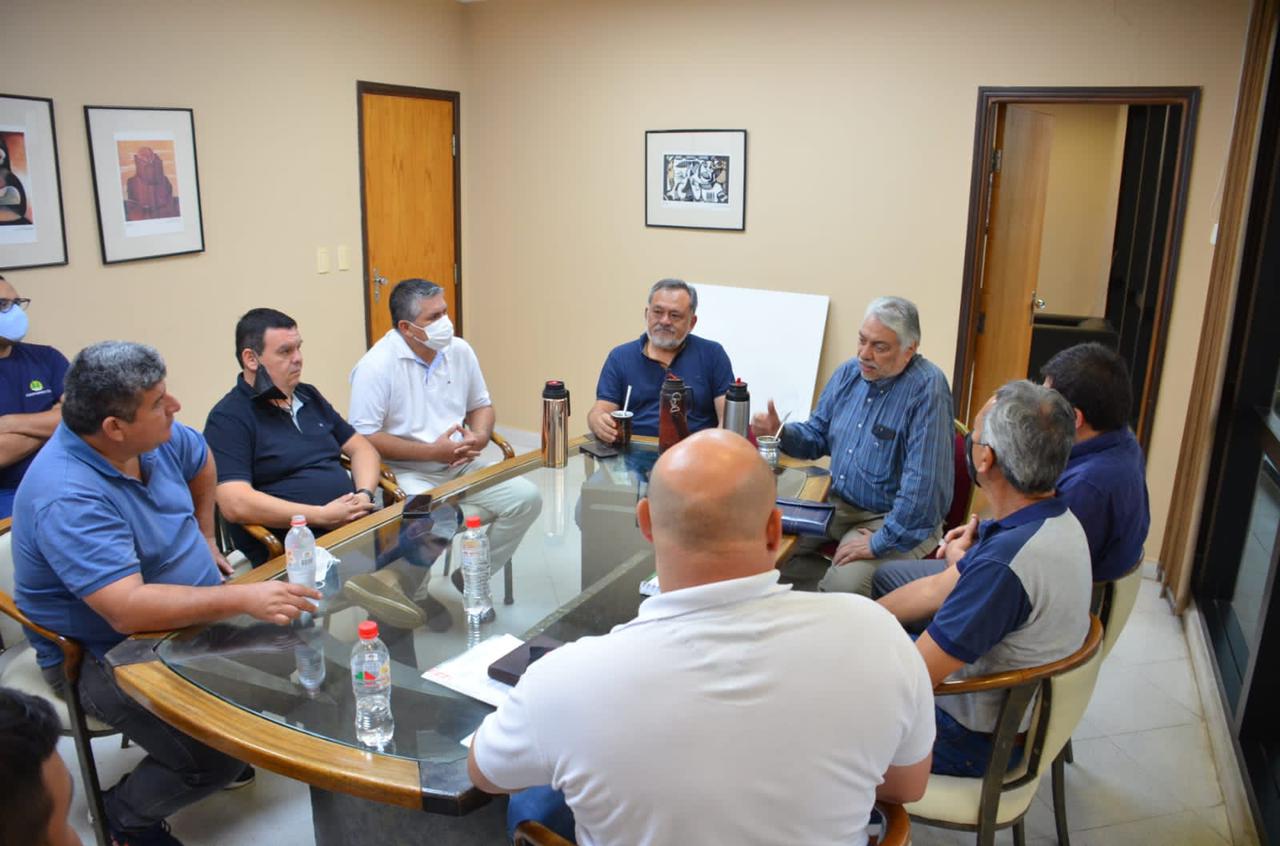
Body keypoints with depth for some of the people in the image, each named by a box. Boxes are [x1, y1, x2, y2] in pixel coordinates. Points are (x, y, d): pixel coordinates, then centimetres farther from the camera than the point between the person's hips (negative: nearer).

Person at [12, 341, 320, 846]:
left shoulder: (154, 437, -6)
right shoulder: (69, 498, -30)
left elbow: (202, 463, 19)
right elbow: (128, 610, -38)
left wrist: (204, 537, 17)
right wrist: (245, 599, -41)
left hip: (189, 614, 8)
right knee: (218, 757, -22)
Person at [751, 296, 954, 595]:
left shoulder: (927, 388, -21)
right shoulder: (849, 373, 3)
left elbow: (923, 481, -26)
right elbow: (817, 436, 14)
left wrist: (881, 542, -24)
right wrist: (779, 432, -8)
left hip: (895, 518, -7)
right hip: (839, 504, 7)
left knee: (844, 586, -29)